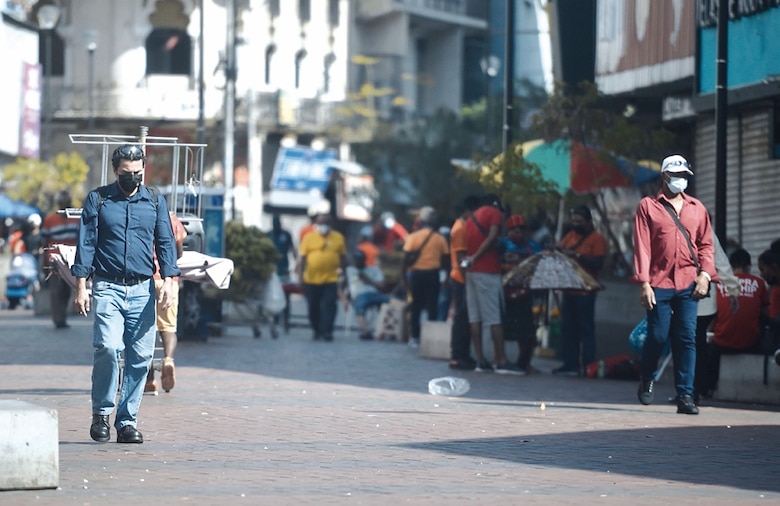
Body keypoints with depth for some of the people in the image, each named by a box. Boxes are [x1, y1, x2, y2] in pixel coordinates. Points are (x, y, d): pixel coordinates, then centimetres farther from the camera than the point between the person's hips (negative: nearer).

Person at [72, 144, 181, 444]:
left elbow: (165, 243, 10)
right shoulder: (97, 200, 6)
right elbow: (86, 244, 4)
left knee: (140, 356, -1)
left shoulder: (155, 202, 12)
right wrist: (81, 287, -3)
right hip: (107, 287, -2)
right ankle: (101, 413, -1)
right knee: (108, 348, -18)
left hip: (142, 290, 3)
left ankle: (127, 421, 7)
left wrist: (168, 280, -4)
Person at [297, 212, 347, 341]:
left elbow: (343, 258, 13)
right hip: (312, 281, 0)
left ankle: (326, 332, -11)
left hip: (330, 280, 0)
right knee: (314, 307, 9)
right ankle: (316, 331, 24)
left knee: (329, 306, -10)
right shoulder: (309, 238, 1)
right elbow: (302, 258, 0)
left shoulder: (338, 238, 6)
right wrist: (300, 276, -5)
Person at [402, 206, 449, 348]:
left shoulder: (413, 237, -5)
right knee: (432, 307, 3)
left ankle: (415, 338, 9)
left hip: (417, 274, 0)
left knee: (416, 306, 9)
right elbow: (445, 260, 0)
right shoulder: (440, 239, -2)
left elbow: (406, 259, -10)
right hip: (433, 274, 0)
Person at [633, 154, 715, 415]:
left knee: (687, 338, -4)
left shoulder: (697, 208, 14)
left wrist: (705, 274, -2)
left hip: (688, 284, 2)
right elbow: (642, 246, -1)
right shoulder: (648, 206, 4)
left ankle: (685, 395, -4)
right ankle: (646, 381, 26)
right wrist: (644, 283, -9)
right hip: (659, 284, -2)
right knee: (657, 336, -2)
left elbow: (706, 244, 14)